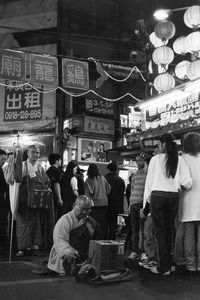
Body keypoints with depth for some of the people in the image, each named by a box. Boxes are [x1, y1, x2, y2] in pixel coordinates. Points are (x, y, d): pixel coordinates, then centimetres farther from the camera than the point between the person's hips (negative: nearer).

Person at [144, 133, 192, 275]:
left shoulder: (155, 159, -2)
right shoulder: (179, 160, 2)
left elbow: (149, 180, 1)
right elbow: (186, 181, -3)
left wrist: (147, 198, 9)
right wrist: (188, 185, 20)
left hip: (157, 196, -2)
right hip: (173, 197, 3)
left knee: (160, 232, 1)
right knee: (169, 231, 12)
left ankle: (163, 267, 1)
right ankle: (168, 264, 19)